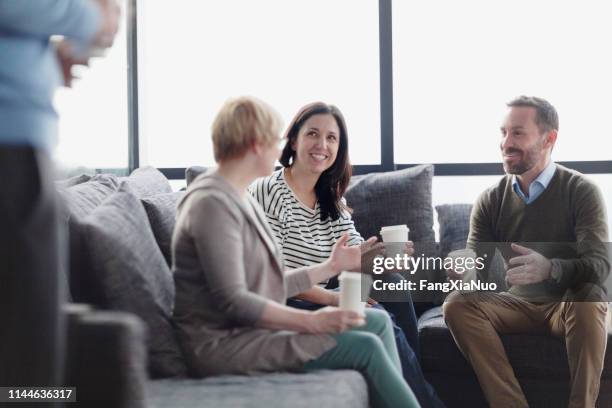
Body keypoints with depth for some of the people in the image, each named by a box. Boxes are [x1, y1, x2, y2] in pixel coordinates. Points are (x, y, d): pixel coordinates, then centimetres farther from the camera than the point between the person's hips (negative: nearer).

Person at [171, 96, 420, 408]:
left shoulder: (240, 199, 14)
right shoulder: (212, 203, -16)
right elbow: (233, 301, -23)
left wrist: (332, 266, 18)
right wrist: (312, 321, -24)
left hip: (251, 328, 10)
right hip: (222, 343, -10)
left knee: (377, 322, 7)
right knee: (365, 347, -17)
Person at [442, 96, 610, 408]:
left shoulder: (581, 192, -9)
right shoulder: (491, 200, 2)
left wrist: (549, 268, -44)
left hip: (569, 305, -3)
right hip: (519, 305, 3)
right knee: (457, 305, -23)